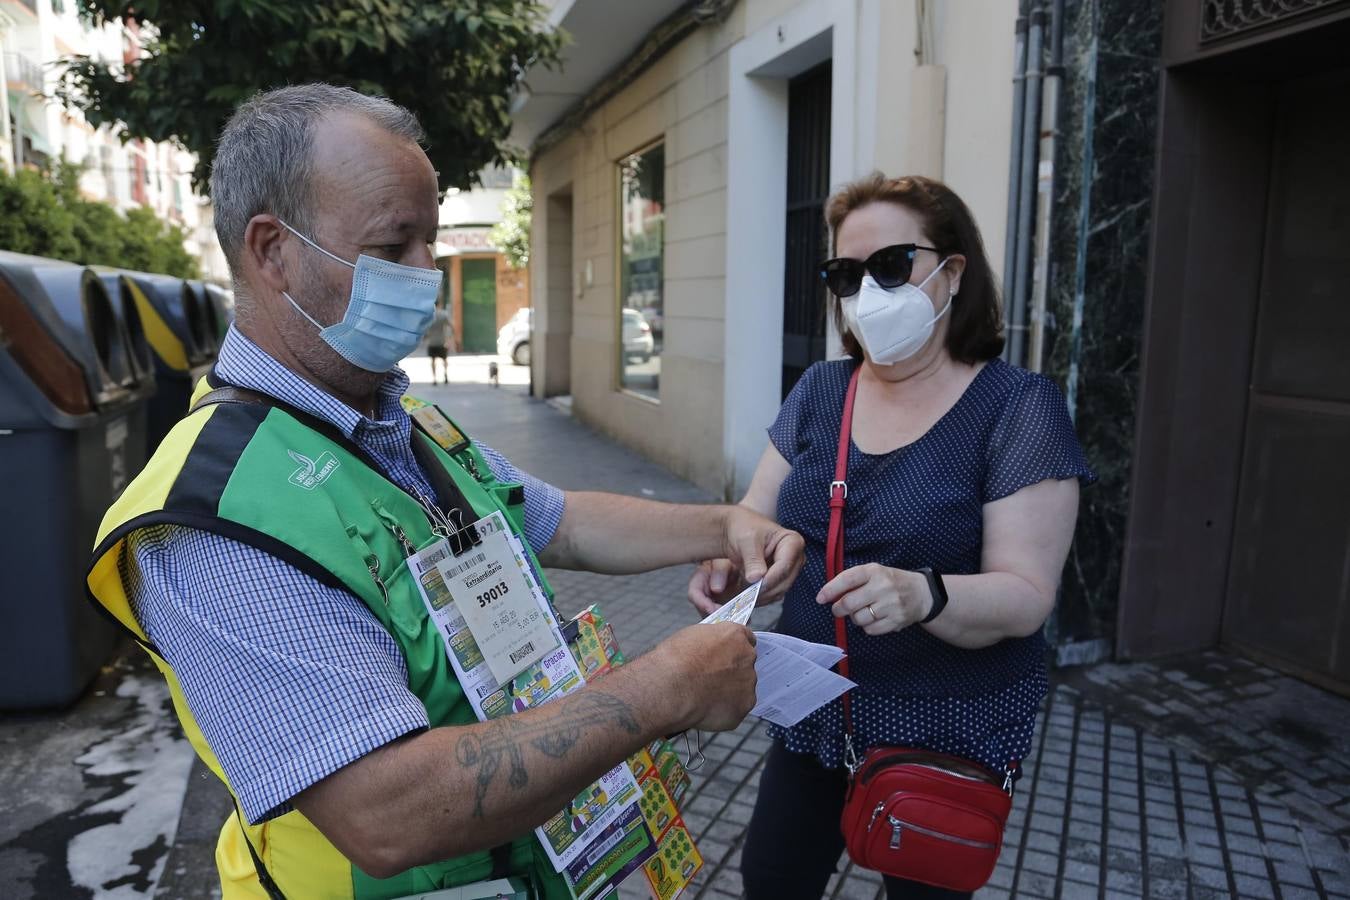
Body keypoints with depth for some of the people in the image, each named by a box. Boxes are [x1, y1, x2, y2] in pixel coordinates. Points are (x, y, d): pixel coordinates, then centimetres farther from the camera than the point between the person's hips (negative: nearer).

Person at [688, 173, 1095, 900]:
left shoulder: (1017, 405, -15)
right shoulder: (818, 390, 1)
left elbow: (1026, 597, -19)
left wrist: (921, 595, -39)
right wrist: (726, 560, -19)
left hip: (946, 730, -4)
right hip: (817, 710, 5)